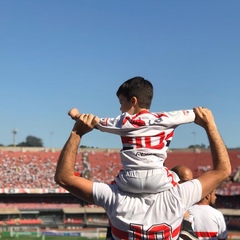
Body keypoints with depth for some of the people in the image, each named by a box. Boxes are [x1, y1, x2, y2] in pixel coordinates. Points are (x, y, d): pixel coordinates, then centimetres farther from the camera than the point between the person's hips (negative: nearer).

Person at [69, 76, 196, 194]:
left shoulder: (124, 121, 6)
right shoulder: (165, 119, 6)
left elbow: (96, 122, 17)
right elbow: (192, 114, 12)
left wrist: (77, 115, 34)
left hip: (130, 182, 0)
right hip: (159, 181, 0)